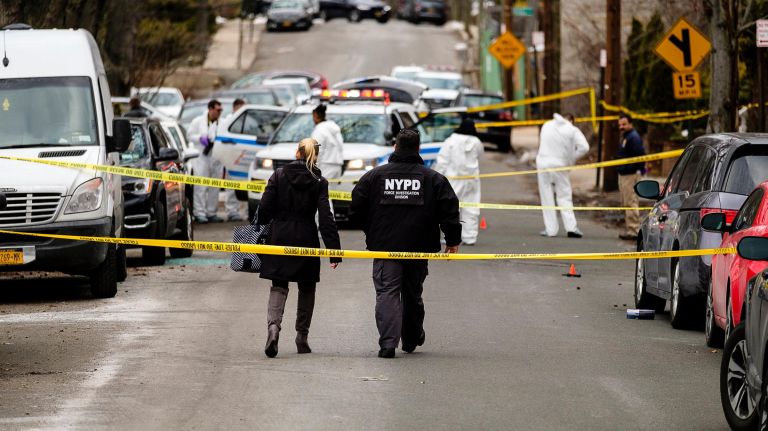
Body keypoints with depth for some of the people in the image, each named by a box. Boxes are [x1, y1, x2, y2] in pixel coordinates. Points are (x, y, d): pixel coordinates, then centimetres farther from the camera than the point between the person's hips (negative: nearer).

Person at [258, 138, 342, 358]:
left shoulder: (279, 175, -3)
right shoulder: (319, 182, -5)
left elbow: (265, 208, -4)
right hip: (306, 239, -1)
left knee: (279, 286, 6)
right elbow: (326, 218, -10)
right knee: (307, 288, 16)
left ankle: (273, 325, -21)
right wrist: (334, 250, -11)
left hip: (280, 237, 1)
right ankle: (302, 337, 17)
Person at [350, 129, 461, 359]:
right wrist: (453, 240, 8)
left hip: (384, 245, -1)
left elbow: (356, 210, 3)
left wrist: (372, 232, 18)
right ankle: (412, 339, 32)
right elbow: (450, 210, -2)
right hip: (419, 246, 2)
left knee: (387, 292, -4)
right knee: (413, 293, 18)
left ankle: (388, 342, -20)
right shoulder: (433, 179, 1)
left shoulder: (374, 176, 1)